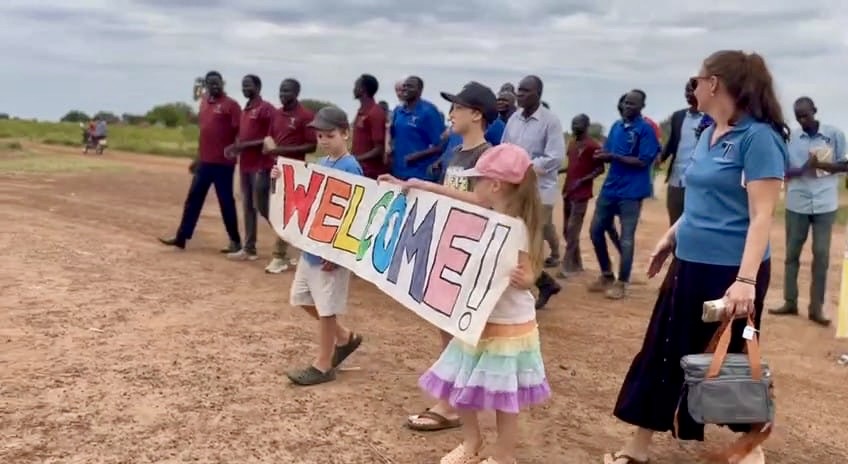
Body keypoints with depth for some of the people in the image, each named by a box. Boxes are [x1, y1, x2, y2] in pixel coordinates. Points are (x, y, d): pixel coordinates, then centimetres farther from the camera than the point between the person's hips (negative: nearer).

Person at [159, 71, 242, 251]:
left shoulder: (231, 105, -8)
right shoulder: (204, 103, 14)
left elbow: (240, 132, -12)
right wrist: (197, 158, 21)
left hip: (223, 163, -7)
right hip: (204, 161, 7)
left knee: (226, 202, 0)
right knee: (193, 199, 9)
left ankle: (235, 241, 11)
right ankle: (181, 237, 16)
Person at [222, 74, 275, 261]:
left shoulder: (266, 109, -11)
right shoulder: (245, 110, 17)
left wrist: (245, 145, -18)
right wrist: (235, 147, 6)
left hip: (261, 166, -9)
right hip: (245, 165, 9)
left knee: (261, 206, -9)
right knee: (247, 207, 10)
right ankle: (249, 249, 15)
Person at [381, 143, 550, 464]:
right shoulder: (488, 216, 0)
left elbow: (527, 276, -20)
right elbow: (464, 199, 15)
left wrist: (522, 280, -42)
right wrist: (424, 186, 17)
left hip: (508, 326, -9)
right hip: (478, 320, 9)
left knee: (504, 395, 6)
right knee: (460, 386, 18)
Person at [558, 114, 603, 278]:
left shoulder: (593, 146, -11)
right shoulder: (572, 143, 14)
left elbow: (600, 169, -12)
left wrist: (582, 180, -21)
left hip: (581, 194, -9)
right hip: (568, 191, 9)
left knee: (573, 230, -9)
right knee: (567, 230, 11)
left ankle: (567, 266, -6)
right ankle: (576, 263, 21)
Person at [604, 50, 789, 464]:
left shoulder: (758, 136, -16)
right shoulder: (708, 134, 9)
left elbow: (761, 215, -21)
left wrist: (746, 279, -27)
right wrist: (670, 237, 23)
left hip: (731, 270, -8)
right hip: (691, 263, 8)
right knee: (663, 352, 11)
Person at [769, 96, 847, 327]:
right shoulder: (790, 137, 2)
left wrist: (823, 165, -16)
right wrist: (803, 169, -19)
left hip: (825, 204, -1)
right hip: (797, 204, 2)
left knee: (821, 254, 1)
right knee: (792, 253, 7)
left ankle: (816, 307, 9)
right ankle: (790, 302, 18)